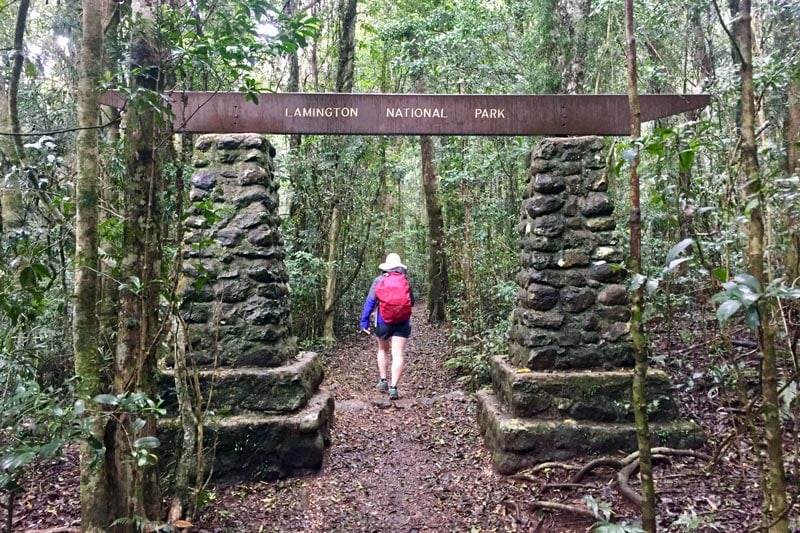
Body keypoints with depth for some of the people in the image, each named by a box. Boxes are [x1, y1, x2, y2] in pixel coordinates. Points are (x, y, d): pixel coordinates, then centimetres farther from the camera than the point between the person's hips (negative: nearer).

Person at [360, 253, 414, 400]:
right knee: (398, 354, -3)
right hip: (402, 323, -1)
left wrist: (364, 321, -3)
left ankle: (383, 381, 22)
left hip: (383, 322, 1)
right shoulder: (405, 280, 2)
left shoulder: (379, 280, 0)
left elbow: (370, 302, -4)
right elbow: (412, 301, 12)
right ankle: (393, 387, -10)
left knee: (383, 350, 22)